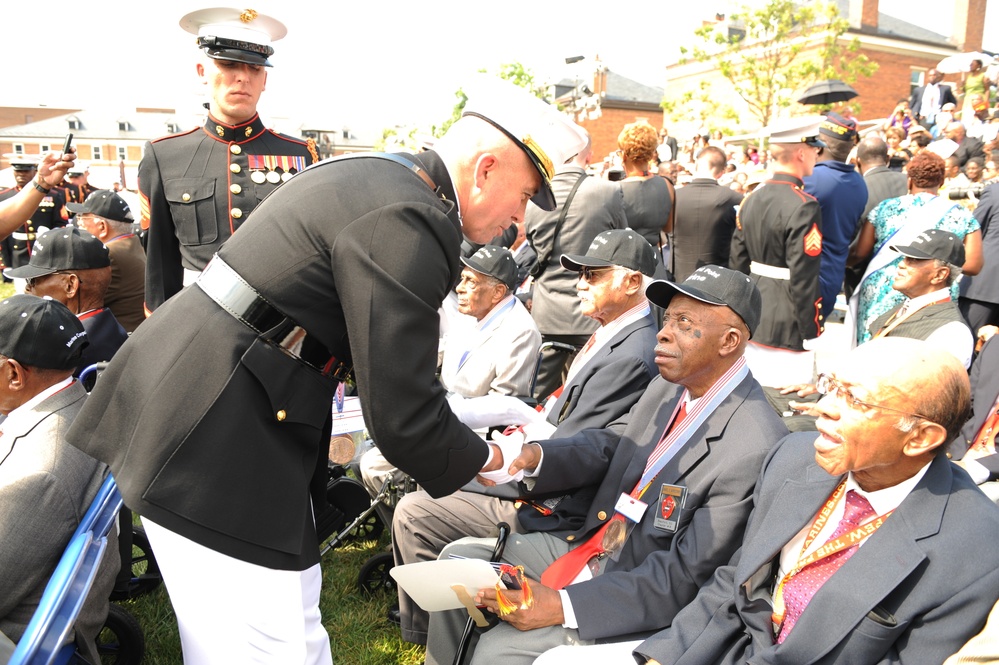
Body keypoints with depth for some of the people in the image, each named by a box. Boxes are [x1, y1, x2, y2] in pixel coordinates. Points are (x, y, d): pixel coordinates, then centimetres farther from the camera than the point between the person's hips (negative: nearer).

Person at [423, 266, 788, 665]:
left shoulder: (754, 449, -26)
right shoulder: (670, 386, -2)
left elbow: (686, 577, -24)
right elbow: (608, 444, 5)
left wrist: (564, 605, -27)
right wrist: (534, 455, -16)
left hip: (643, 597, -7)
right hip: (590, 544, 8)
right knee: (459, 558, 8)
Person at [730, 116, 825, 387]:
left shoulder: (751, 198, 7)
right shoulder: (804, 206, -16)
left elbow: (738, 262, 12)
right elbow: (804, 280, -19)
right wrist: (813, 336, -10)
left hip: (752, 326, 8)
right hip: (787, 332, -8)